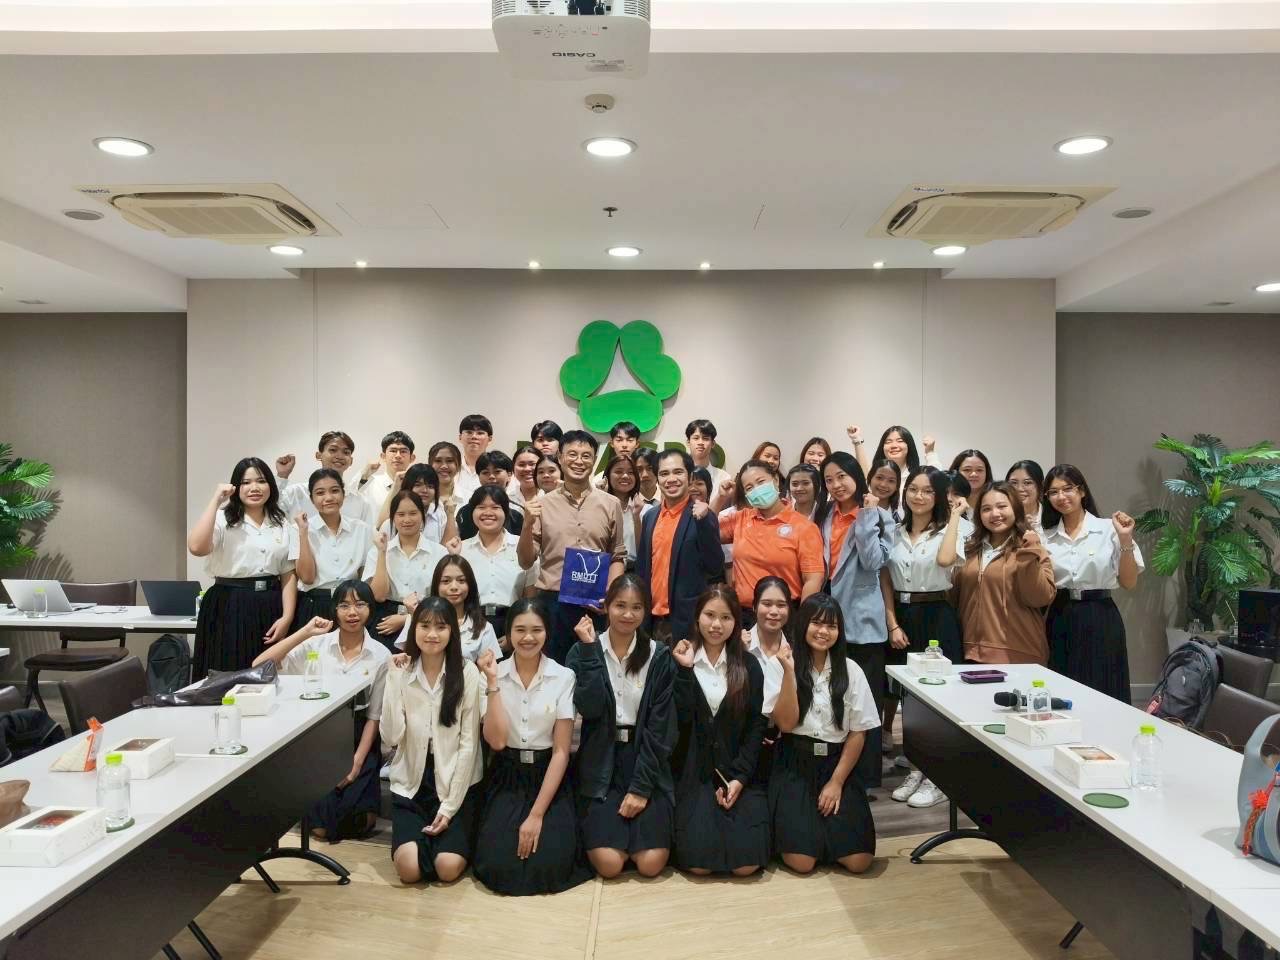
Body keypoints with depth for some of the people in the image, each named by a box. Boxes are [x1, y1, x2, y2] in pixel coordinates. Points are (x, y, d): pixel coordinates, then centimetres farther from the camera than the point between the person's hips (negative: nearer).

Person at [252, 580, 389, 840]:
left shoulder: (381, 655, -3)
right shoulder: (316, 644, -5)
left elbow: (374, 716, 1)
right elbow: (259, 666, -15)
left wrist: (358, 760, -9)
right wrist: (304, 633, -19)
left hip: (358, 740, 1)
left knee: (361, 823, -10)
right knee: (321, 826, -11)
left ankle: (352, 790, 21)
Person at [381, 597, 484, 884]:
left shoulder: (467, 673, -8)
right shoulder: (399, 673, -1)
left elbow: (469, 743, -8)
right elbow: (390, 738, -9)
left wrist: (449, 807, -11)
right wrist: (395, 683, -16)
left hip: (457, 784, -2)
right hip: (410, 784, 2)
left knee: (447, 868, -17)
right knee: (409, 869, -16)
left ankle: (457, 836, 15)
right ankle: (424, 835, 16)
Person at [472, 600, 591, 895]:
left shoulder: (564, 677, -9)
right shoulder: (494, 674, -4)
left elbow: (561, 751, -9)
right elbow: (496, 741, -15)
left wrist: (537, 814, -15)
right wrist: (493, 682, -20)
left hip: (548, 778, -1)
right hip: (506, 778, 1)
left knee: (549, 867, -20)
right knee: (498, 866, -18)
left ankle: (549, 829, 12)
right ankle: (500, 828, 14)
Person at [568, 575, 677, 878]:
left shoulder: (660, 656, 0)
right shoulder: (582, 652, 0)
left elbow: (660, 726, -4)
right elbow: (590, 709, -16)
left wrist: (641, 787, -11)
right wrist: (590, 649, -16)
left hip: (647, 764, 1)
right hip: (600, 765, 0)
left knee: (650, 863, -13)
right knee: (609, 864, -15)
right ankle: (597, 823, 17)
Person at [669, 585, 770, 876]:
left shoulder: (749, 665, 7)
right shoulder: (679, 659, 3)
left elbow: (756, 725, 2)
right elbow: (681, 720, -9)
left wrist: (740, 776, -9)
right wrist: (685, 670, -15)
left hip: (739, 771, 1)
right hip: (693, 771, -1)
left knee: (746, 863, -15)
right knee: (699, 862, -19)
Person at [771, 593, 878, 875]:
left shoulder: (851, 671, 2)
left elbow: (858, 733, 3)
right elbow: (786, 724, -12)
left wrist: (837, 782, -5)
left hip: (837, 765, 2)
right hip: (795, 766, -2)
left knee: (858, 861, -12)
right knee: (802, 862, -16)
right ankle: (792, 823, 16)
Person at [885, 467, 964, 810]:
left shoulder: (946, 532, -4)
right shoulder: (895, 533, 8)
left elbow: (945, 559, -28)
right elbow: (886, 583, 7)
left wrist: (954, 516, -17)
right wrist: (893, 624, -3)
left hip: (936, 618, -4)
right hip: (901, 618, 5)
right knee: (908, 695, 11)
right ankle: (917, 769, 25)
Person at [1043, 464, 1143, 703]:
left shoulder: (1109, 529, -2)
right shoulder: (1046, 538, 8)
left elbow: (1129, 583, -1)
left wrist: (1125, 540, -12)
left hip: (1100, 621, -3)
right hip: (1060, 621, 3)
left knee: (1103, 696, 0)